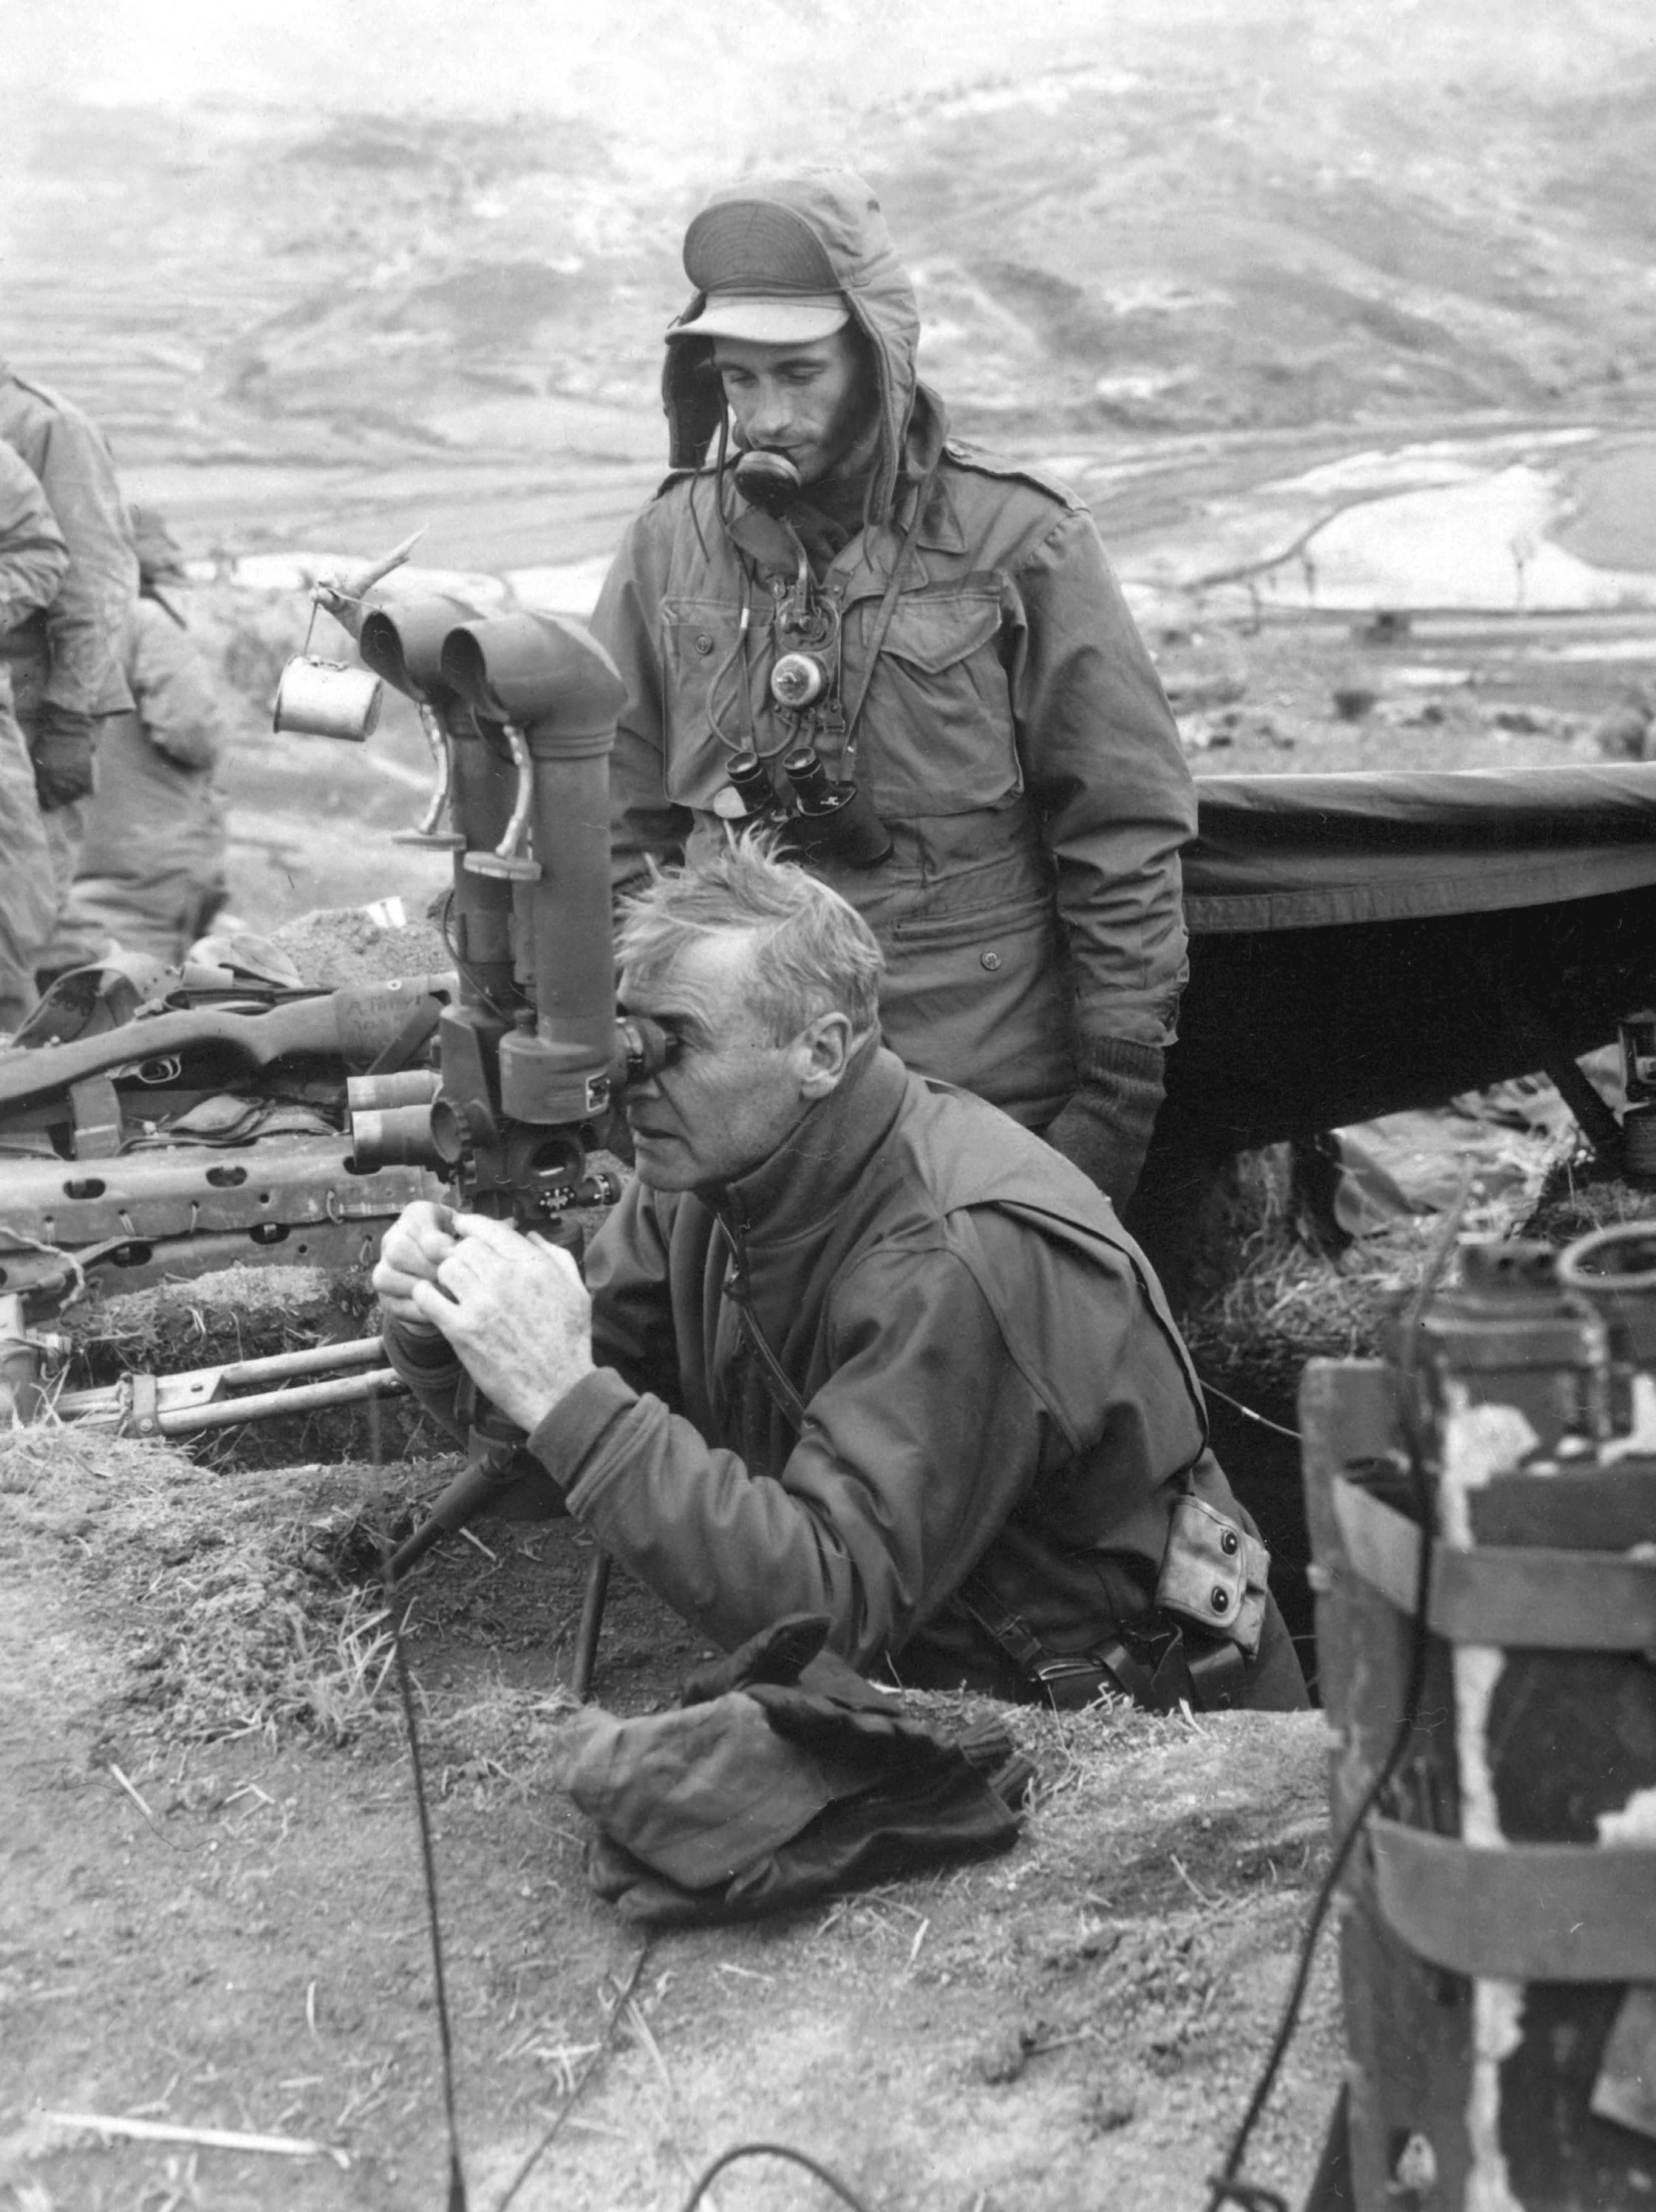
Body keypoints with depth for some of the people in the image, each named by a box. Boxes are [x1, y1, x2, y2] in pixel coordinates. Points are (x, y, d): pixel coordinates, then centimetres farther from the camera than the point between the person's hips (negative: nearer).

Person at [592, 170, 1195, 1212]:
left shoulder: (1018, 539, -6)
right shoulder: (671, 547, 4)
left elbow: (1127, 832, -3)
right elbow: (623, 834, 11)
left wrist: (1120, 1084, -6)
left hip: (993, 1099, -2)